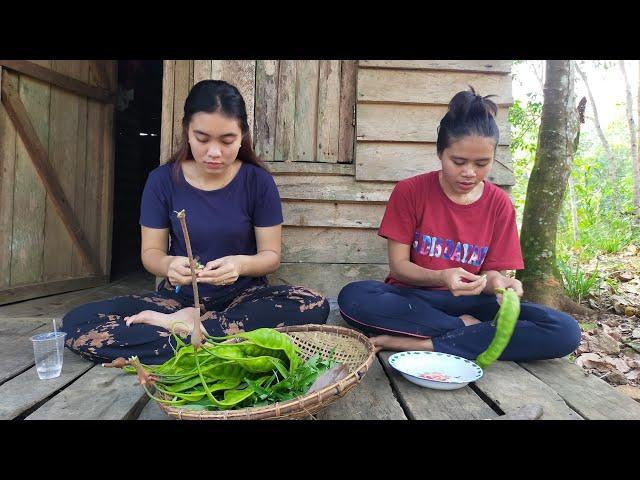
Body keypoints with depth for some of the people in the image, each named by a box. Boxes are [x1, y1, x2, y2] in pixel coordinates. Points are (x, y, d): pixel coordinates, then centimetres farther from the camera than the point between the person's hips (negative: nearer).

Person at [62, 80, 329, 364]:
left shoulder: (258, 181, -7)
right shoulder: (162, 180, -4)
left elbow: (271, 255, -4)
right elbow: (150, 252, 0)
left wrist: (241, 264, -29)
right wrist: (169, 265, -26)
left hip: (242, 296, 0)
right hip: (180, 296, 1)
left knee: (314, 307, -32)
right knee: (76, 324, -20)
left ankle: (176, 324, -23)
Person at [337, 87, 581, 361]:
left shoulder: (499, 204, 0)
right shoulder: (409, 192, -5)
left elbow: (491, 271, 2)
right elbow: (398, 265, -6)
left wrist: (496, 281, -23)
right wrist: (441, 277, -26)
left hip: (469, 302, 2)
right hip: (413, 299, -1)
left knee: (566, 332, -22)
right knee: (353, 298, -33)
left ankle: (420, 343, -25)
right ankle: (468, 329, -18)